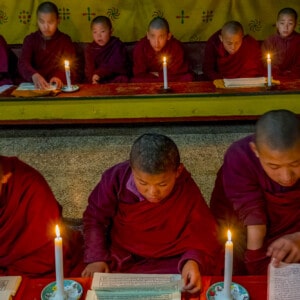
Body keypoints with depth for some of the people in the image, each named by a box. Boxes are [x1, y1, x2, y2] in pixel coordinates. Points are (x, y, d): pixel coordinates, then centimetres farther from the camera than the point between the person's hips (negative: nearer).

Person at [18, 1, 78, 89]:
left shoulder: (65, 40, 5)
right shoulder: (30, 39, 7)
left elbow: (71, 66, -4)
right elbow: (23, 63, -8)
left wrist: (60, 77, -27)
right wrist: (34, 75, -31)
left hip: (59, 86, 0)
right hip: (35, 86, 1)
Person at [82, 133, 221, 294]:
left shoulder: (188, 193, -18)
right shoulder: (116, 179, -15)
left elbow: (204, 236, -11)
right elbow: (95, 217, 0)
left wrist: (193, 260, -33)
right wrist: (96, 258, -11)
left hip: (167, 264, -1)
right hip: (118, 258, 1)